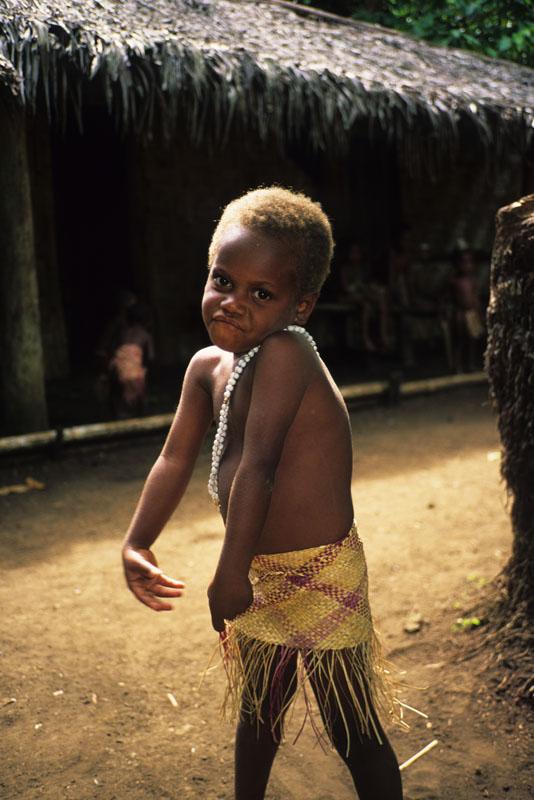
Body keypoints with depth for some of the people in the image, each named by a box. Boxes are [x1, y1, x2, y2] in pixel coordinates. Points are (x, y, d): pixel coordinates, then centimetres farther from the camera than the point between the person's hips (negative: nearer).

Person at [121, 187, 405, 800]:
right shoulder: (208, 366, 2)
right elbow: (175, 459, 5)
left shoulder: (284, 353, -25)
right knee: (256, 713, 27)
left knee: (354, 734, 7)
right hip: (262, 578, 8)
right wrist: (136, 543, -3)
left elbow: (256, 466, -29)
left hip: (320, 578, -8)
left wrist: (230, 574, -29)